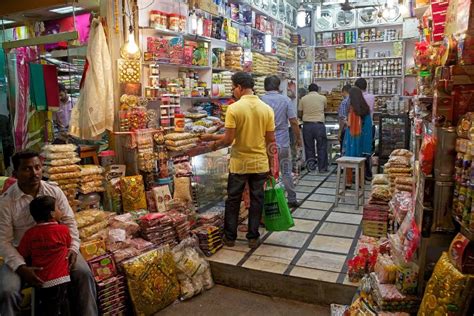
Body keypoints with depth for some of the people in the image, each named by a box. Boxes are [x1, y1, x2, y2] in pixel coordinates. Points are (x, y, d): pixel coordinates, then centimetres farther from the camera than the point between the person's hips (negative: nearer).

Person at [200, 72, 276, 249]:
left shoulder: (234, 108, -13)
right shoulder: (267, 109, -1)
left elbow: (228, 139, -15)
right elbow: (271, 141, 1)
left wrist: (214, 143, 5)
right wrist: (270, 165, 11)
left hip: (239, 164, -3)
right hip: (260, 163, 3)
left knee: (233, 201, 12)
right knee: (256, 200, 12)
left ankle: (230, 237, 23)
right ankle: (253, 238, 21)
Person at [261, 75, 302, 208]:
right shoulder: (286, 100, -5)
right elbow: (293, 122, -7)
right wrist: (298, 138, 5)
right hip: (283, 143, 0)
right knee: (286, 172, 11)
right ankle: (292, 199, 18)